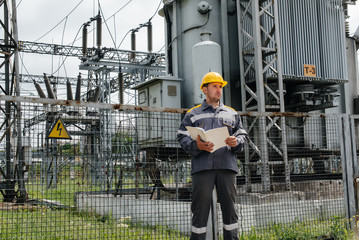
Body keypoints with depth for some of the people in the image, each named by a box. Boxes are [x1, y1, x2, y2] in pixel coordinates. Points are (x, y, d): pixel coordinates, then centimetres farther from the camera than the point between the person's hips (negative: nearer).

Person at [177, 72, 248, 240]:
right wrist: (196, 146, -15)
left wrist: (236, 142, -6)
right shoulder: (193, 114, 12)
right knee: (200, 207, -1)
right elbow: (182, 136, 5)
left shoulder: (231, 114, 21)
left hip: (226, 165, 2)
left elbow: (243, 135, 18)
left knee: (229, 207, 3)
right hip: (202, 167, -2)